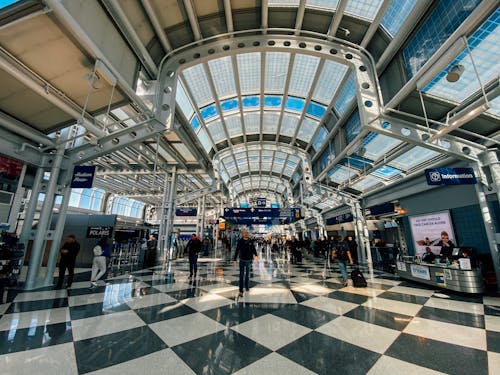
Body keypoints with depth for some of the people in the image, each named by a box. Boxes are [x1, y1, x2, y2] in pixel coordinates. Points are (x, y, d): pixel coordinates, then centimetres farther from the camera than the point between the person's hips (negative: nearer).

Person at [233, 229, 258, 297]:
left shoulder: (250, 241, -3)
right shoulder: (240, 241, -8)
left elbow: (253, 249, 5)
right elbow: (237, 251, -5)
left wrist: (255, 255, -7)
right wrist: (235, 259, -5)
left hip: (249, 260, 2)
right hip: (242, 260, -2)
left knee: (247, 275, 18)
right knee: (241, 276, -3)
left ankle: (247, 287, 36)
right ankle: (241, 291, 1)